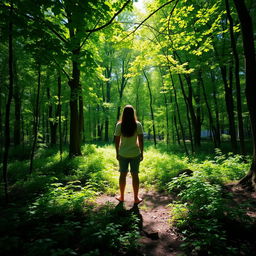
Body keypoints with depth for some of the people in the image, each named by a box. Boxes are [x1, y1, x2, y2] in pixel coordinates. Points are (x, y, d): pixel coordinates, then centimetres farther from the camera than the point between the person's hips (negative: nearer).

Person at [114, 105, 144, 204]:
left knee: (123, 175, 14)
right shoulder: (138, 125, -9)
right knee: (135, 175, 10)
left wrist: (117, 153, 7)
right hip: (135, 154, 0)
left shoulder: (119, 125, -7)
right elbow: (141, 140, -8)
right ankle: (136, 198, 21)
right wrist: (141, 153, 3)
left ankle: (122, 197, 29)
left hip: (123, 154, 1)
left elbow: (116, 141, -4)